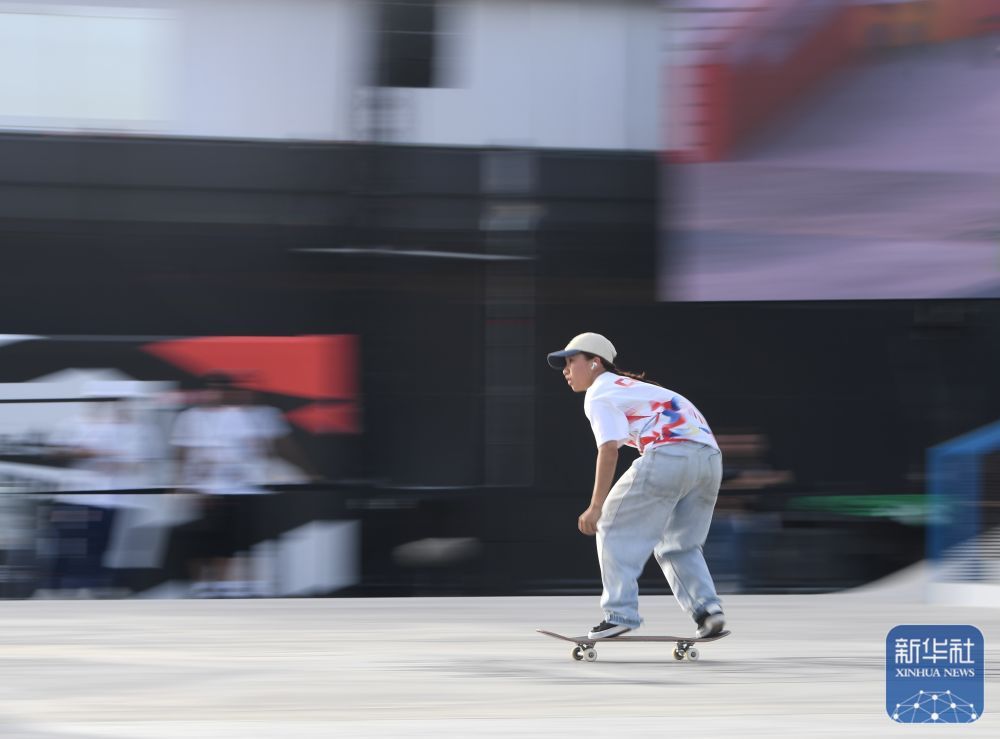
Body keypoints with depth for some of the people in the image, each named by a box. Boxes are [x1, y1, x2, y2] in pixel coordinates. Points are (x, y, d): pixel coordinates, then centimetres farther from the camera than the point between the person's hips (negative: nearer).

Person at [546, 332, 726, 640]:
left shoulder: (598, 394, 7)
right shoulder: (631, 386, 33)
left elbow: (609, 449, -7)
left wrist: (596, 507, -8)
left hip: (669, 454, -8)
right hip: (710, 455, 8)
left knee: (615, 530, 4)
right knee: (679, 545, 20)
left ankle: (620, 613, -3)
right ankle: (707, 608, 3)